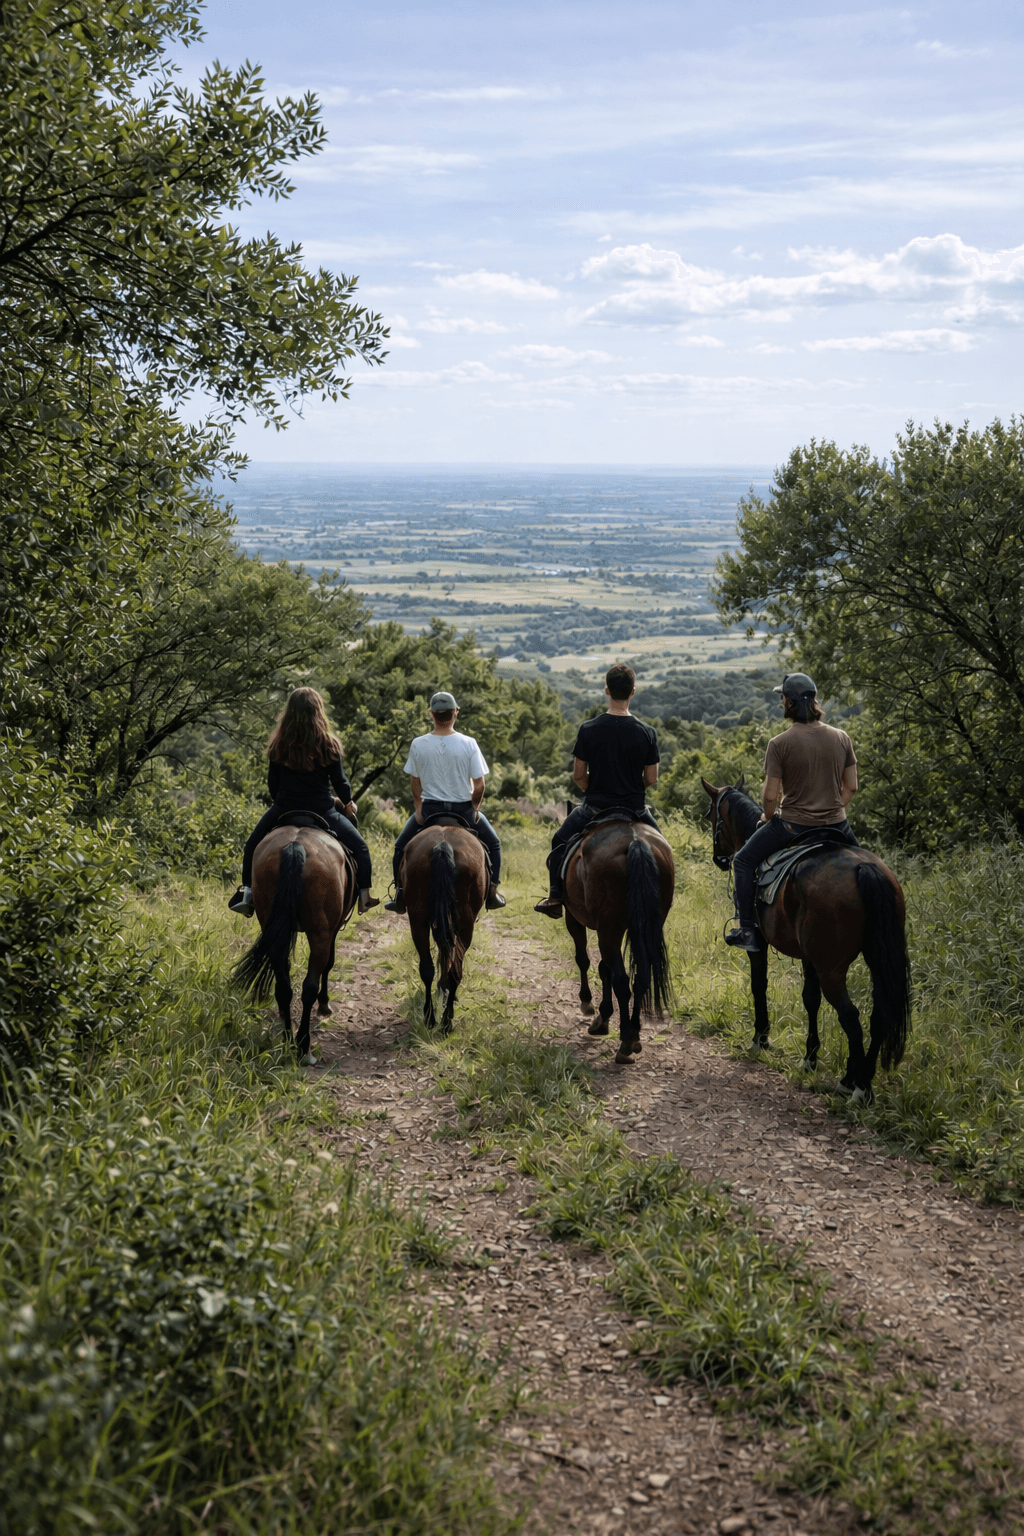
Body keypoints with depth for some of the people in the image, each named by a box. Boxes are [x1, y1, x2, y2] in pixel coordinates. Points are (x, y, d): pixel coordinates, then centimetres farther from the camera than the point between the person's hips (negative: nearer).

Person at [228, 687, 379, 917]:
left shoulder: (279, 745, -3)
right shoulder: (328, 744, -9)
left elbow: (272, 783, 3)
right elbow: (340, 782, -3)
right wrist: (348, 803, 18)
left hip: (284, 810, 2)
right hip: (321, 811, -1)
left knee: (252, 845, 23)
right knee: (359, 847, 15)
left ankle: (247, 892, 13)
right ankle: (364, 895, 8)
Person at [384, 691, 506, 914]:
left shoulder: (418, 745, -10)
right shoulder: (469, 744, -13)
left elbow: (414, 782, 1)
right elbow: (479, 785, -11)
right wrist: (474, 808, 6)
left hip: (429, 808, 0)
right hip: (463, 808, 0)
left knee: (401, 846, 24)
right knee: (493, 843, 26)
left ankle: (400, 895, 21)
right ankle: (492, 892, 21)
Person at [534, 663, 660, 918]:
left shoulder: (588, 729, -12)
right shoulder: (647, 733, -10)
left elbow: (578, 776, -6)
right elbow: (651, 779, -4)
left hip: (595, 807, -1)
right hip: (635, 808, 1)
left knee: (560, 841, 24)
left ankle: (555, 897, 19)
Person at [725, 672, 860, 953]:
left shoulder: (780, 744, -15)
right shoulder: (841, 738, -2)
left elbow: (771, 795, -13)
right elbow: (851, 787, 4)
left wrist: (767, 817, 6)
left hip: (792, 824, -4)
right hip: (836, 823, 4)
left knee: (743, 861, 16)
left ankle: (747, 931, 13)